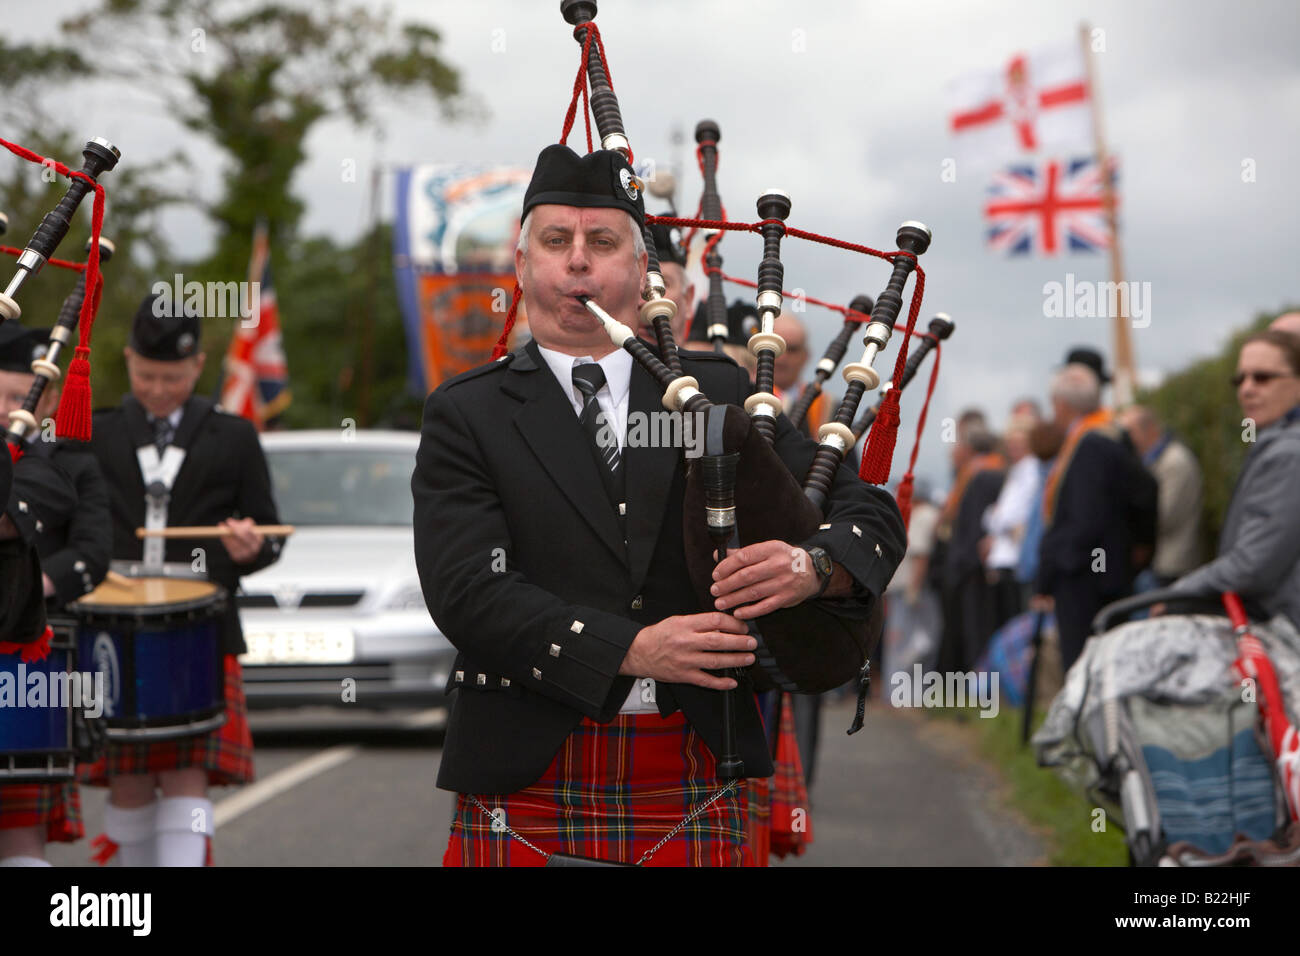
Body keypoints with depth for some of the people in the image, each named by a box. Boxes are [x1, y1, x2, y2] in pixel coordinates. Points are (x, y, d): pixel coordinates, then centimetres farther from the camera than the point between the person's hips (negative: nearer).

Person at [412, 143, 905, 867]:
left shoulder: (720, 393, 10)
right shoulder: (467, 415, 4)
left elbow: (871, 512, 9)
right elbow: (466, 590, -9)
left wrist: (814, 565, -16)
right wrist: (630, 649, -20)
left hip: (695, 794, 2)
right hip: (528, 795, -1)